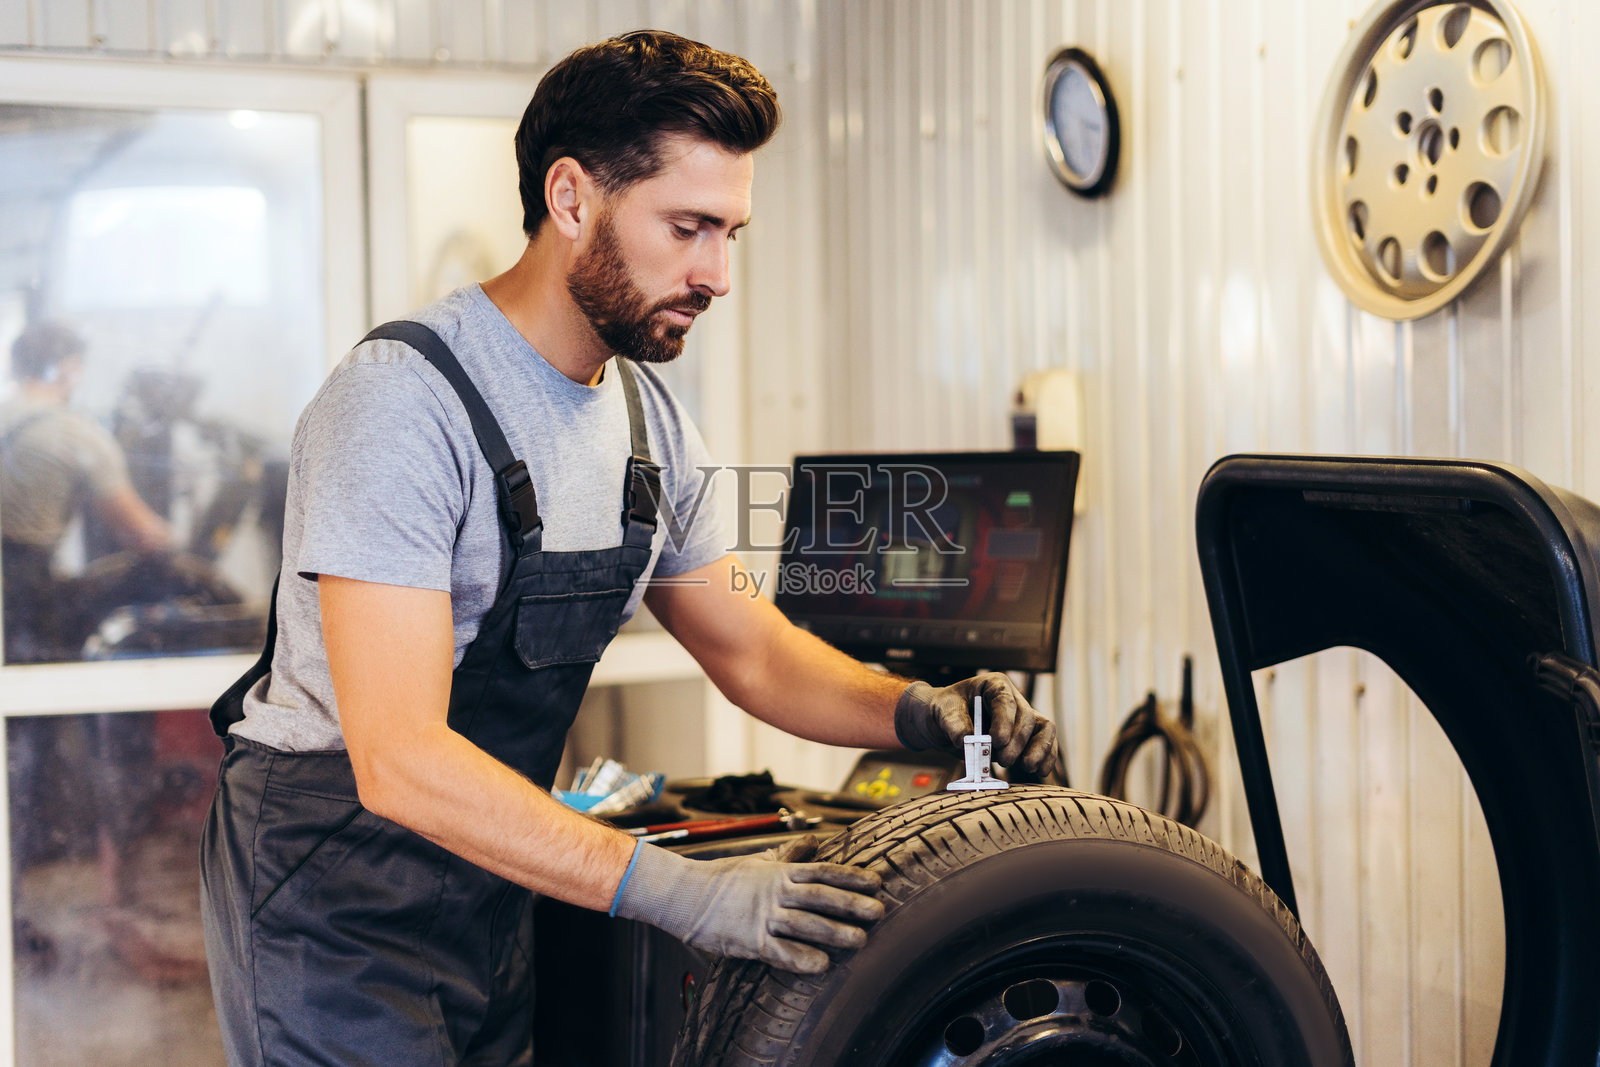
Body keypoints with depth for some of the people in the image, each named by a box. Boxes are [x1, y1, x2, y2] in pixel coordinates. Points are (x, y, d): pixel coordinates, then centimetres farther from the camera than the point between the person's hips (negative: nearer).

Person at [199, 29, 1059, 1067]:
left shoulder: (650, 415, 2)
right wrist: (674, 888, -38)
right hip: (334, 894, -7)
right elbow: (399, 759, -32)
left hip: (490, 887, 7)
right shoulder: (405, 399, -25)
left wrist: (912, 709, -10)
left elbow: (748, 649, 10)